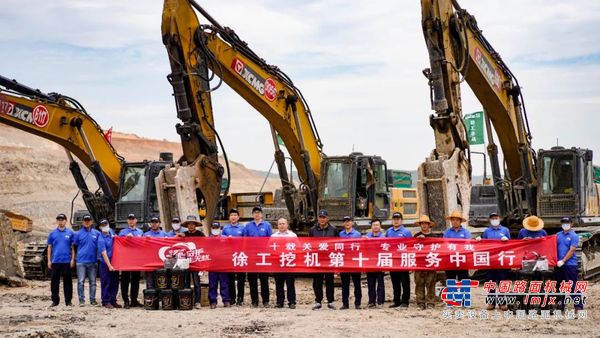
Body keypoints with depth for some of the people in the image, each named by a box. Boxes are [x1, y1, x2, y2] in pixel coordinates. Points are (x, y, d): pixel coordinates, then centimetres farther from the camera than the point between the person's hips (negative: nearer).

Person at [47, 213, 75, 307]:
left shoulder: (70, 233, 5)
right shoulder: (52, 233, 8)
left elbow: (73, 247, 6)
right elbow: (49, 247, 10)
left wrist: (73, 259, -3)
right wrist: (49, 260, 3)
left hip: (67, 261, -1)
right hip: (55, 261, 1)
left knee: (67, 281, 2)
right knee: (54, 281, 5)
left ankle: (68, 300, 7)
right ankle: (55, 300, 12)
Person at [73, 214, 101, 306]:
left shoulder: (97, 233, 7)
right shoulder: (78, 234, 4)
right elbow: (75, 245, 9)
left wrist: (98, 256, 3)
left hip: (93, 261, 1)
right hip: (81, 261, -1)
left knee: (93, 281, 6)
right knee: (80, 281, -2)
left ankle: (93, 299, 13)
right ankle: (81, 300, 3)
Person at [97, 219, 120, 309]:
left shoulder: (111, 231, 5)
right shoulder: (101, 239, -17)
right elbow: (104, 253, -21)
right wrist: (109, 266, -24)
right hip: (106, 263, -7)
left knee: (115, 282, 9)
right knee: (106, 283, -2)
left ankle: (113, 301, 16)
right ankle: (106, 302, 4)